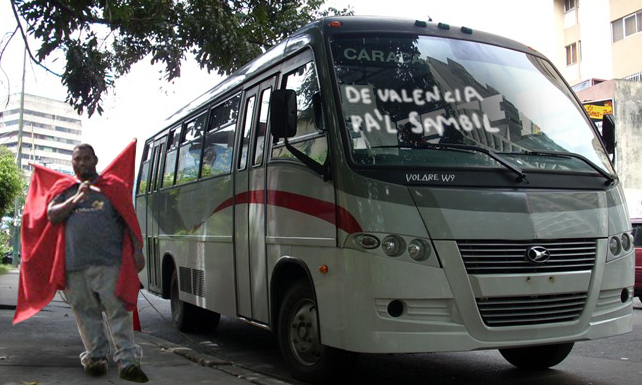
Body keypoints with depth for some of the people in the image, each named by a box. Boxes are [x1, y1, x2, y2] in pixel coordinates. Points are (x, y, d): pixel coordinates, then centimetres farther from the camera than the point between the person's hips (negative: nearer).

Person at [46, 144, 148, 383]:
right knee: (87, 313, 6)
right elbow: (52, 215, 6)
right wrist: (76, 199, -7)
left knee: (118, 311, -7)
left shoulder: (113, 186, 11)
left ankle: (127, 361, -7)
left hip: (109, 262, -3)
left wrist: (137, 250, -1)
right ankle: (96, 357, 17)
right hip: (75, 264, 3)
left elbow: (130, 219, 7)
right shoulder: (66, 190, 19)